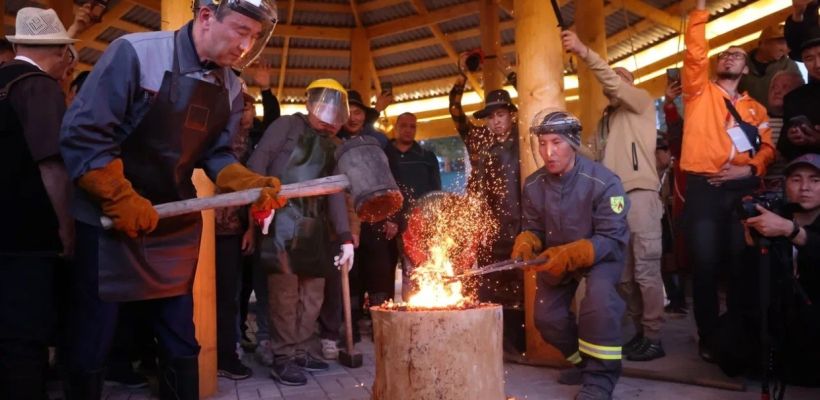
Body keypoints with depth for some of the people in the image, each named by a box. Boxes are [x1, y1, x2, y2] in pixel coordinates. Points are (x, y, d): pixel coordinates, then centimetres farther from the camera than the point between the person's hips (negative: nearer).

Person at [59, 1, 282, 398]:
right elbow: (83, 133, -18)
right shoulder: (136, 52, -16)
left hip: (176, 227, 5)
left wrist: (251, 185, -12)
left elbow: (215, 154, 6)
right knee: (89, 346, 6)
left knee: (181, 343, 11)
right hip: (110, 222, -5)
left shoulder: (232, 89, 1)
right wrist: (121, 200, -21)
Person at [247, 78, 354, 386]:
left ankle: (299, 351, 22)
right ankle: (283, 359, 3)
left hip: (314, 225, 7)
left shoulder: (330, 145, 21)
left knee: (313, 292, 9)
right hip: (283, 219, -7)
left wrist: (345, 237, 7)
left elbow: (335, 191, 17)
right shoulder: (288, 125, 4)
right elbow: (258, 162, -8)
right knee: (285, 290, -8)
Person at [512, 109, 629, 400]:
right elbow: (532, 228, -2)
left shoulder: (602, 182, -26)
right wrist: (526, 243, -27)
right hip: (556, 257, 5)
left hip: (601, 254, -5)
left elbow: (613, 240, -28)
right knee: (545, 317, 1)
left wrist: (571, 254, -42)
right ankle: (583, 360, 31)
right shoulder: (533, 185, -10)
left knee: (598, 291, -34)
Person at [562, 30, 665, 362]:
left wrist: (584, 52, -22)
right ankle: (640, 332, 18)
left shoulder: (641, 101, 6)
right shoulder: (606, 118, 24)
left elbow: (614, 83, -14)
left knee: (645, 271, -6)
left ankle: (654, 338, 0)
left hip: (640, 195, -7)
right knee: (623, 274, 9)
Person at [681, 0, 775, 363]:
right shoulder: (700, 92, 12)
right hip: (704, 187, -2)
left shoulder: (756, 109, 19)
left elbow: (767, 147, 11)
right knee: (705, 265, -3)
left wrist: (749, 169, -9)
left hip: (743, 189, 2)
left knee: (741, 264, 2)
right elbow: (695, 54, -2)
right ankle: (709, 337, 8)